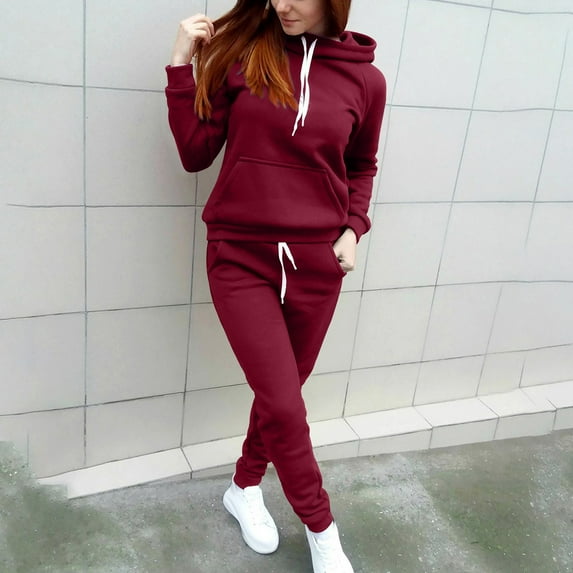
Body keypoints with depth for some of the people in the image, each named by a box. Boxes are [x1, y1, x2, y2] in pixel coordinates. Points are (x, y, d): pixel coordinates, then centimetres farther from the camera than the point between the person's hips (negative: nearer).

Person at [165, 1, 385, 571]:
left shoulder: (365, 78, 0)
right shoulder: (241, 52, -2)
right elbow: (196, 153, -2)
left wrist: (353, 229, 1)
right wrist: (183, 64, -8)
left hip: (316, 264, 2)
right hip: (240, 257, -1)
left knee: (279, 396, 14)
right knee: (284, 406, -3)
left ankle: (244, 488, 44)